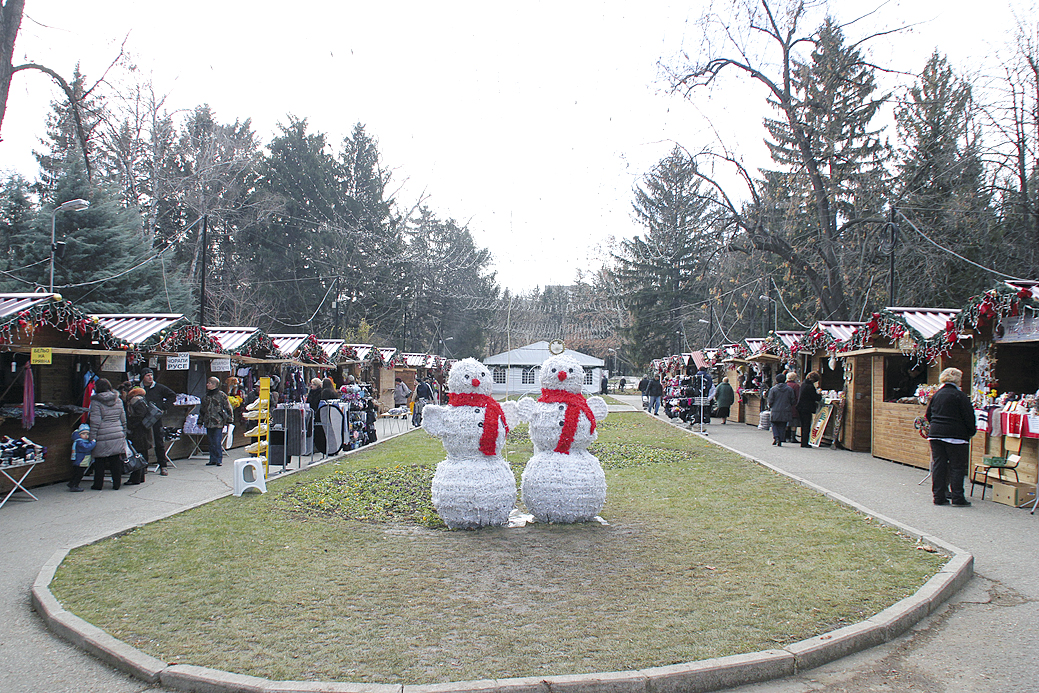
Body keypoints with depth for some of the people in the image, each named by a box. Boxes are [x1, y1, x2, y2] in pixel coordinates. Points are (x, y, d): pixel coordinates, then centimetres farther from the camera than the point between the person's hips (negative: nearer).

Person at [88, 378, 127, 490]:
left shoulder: (96, 402, -7)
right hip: (118, 435, 4)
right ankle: (116, 484, 11)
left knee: (99, 461, 8)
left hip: (102, 437, -4)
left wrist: (92, 438, -7)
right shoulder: (118, 401, 8)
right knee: (116, 460, 9)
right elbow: (123, 419, 13)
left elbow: (95, 422, -11)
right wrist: (124, 434, 21)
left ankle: (98, 485, 15)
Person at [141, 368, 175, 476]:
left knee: (159, 442, 0)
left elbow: (172, 395, 11)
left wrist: (164, 407, 2)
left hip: (156, 419, -1)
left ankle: (163, 467, 5)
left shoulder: (159, 388, 4)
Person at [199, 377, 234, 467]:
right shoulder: (206, 396, 15)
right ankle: (213, 460, 14)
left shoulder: (221, 395, -3)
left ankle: (219, 460, -1)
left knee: (217, 442, -8)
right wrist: (200, 421, 25)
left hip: (218, 423, -6)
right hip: (208, 423, 6)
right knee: (211, 442, 8)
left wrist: (229, 420, -5)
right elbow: (202, 410, 25)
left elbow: (228, 408, -2)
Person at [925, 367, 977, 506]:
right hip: (955, 435, -5)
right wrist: (971, 432, 5)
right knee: (957, 466, 1)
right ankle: (957, 497, 2)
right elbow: (969, 417, -8)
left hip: (935, 434, 5)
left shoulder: (937, 395, 9)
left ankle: (939, 496, 8)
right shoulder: (959, 396, -9)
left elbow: (928, 415, 17)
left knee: (938, 465, 6)